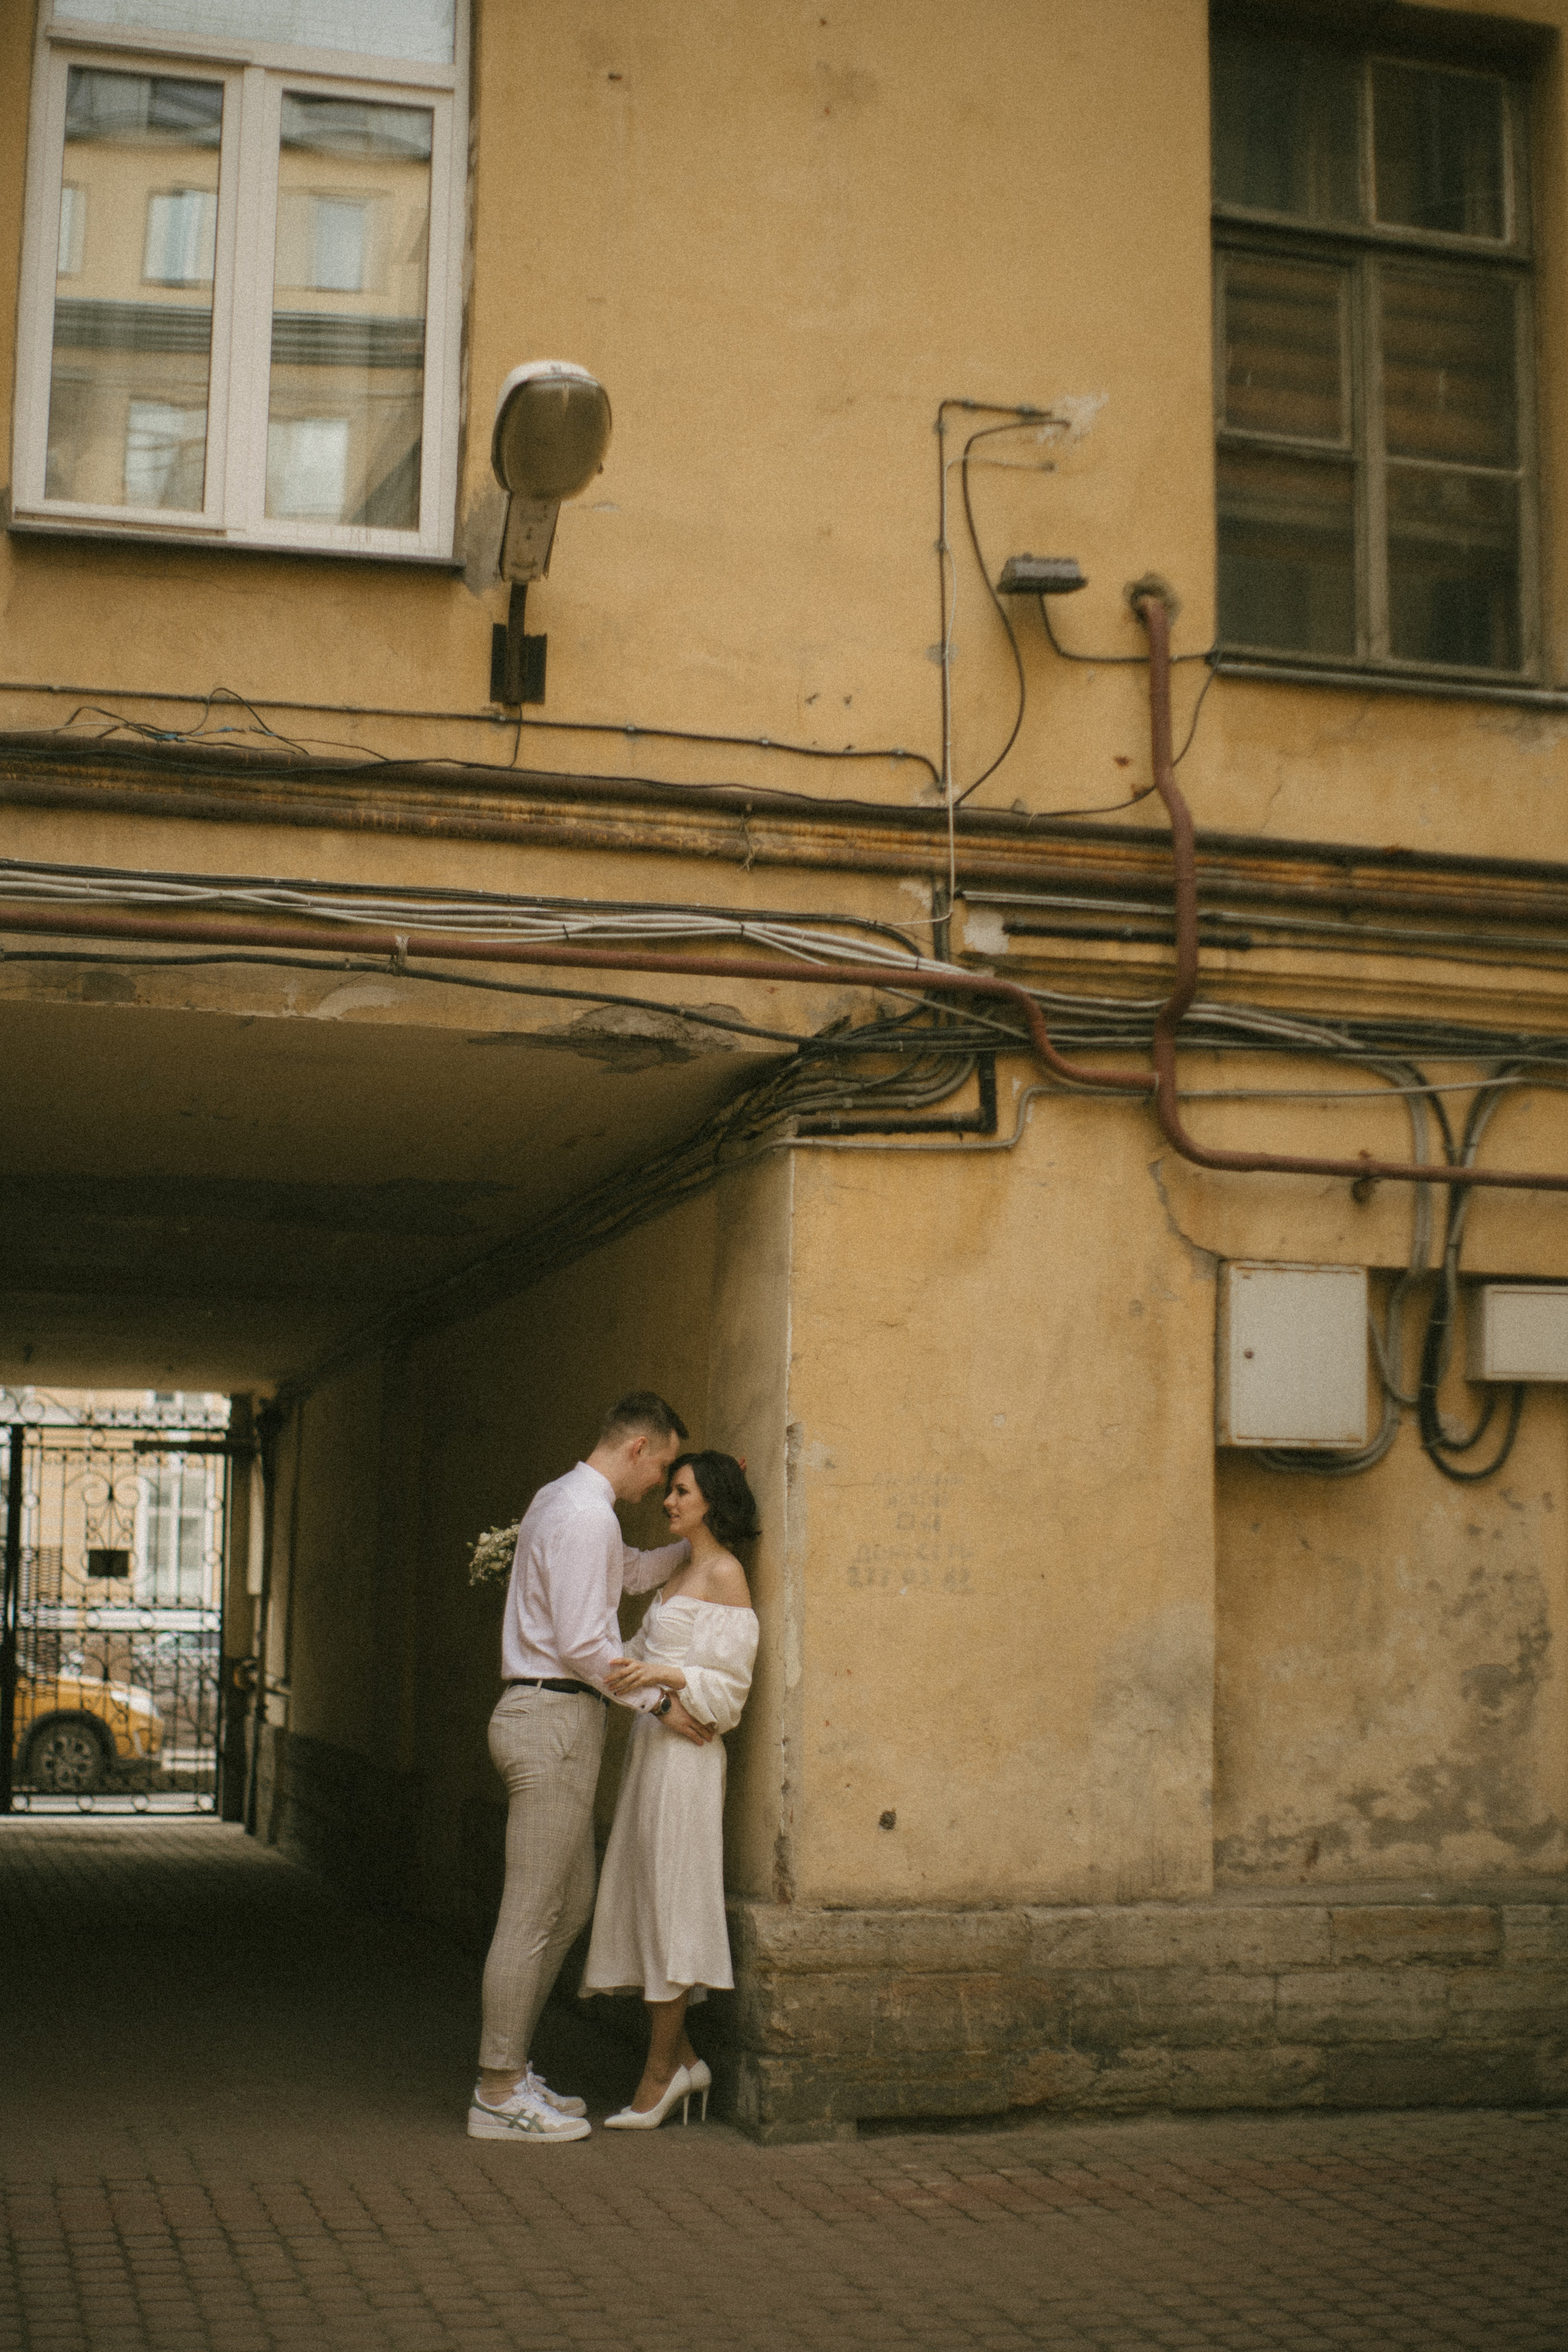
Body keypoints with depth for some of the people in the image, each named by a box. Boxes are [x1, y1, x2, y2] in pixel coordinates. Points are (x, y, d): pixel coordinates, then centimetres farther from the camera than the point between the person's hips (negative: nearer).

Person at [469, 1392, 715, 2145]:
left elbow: (633, 1571, 32)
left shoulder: (561, 1500, 17)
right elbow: (583, 1644, -19)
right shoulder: (586, 1515, -16)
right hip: (555, 1720, -11)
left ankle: (509, 2069, 21)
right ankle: (498, 2094, 0)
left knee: (570, 1905, 15)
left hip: (544, 1715, 11)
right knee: (531, 1914, -5)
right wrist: (660, 1701, -10)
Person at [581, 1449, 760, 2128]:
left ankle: (659, 2074, 0)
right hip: (650, 1746, 9)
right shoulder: (679, 1574, 19)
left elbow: (728, 1683, -13)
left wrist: (667, 1676, -25)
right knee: (645, 1901, 8)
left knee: (668, 1902, -5)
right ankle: (680, 2058, 16)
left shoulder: (725, 1575, -7)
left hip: (685, 1752, -9)